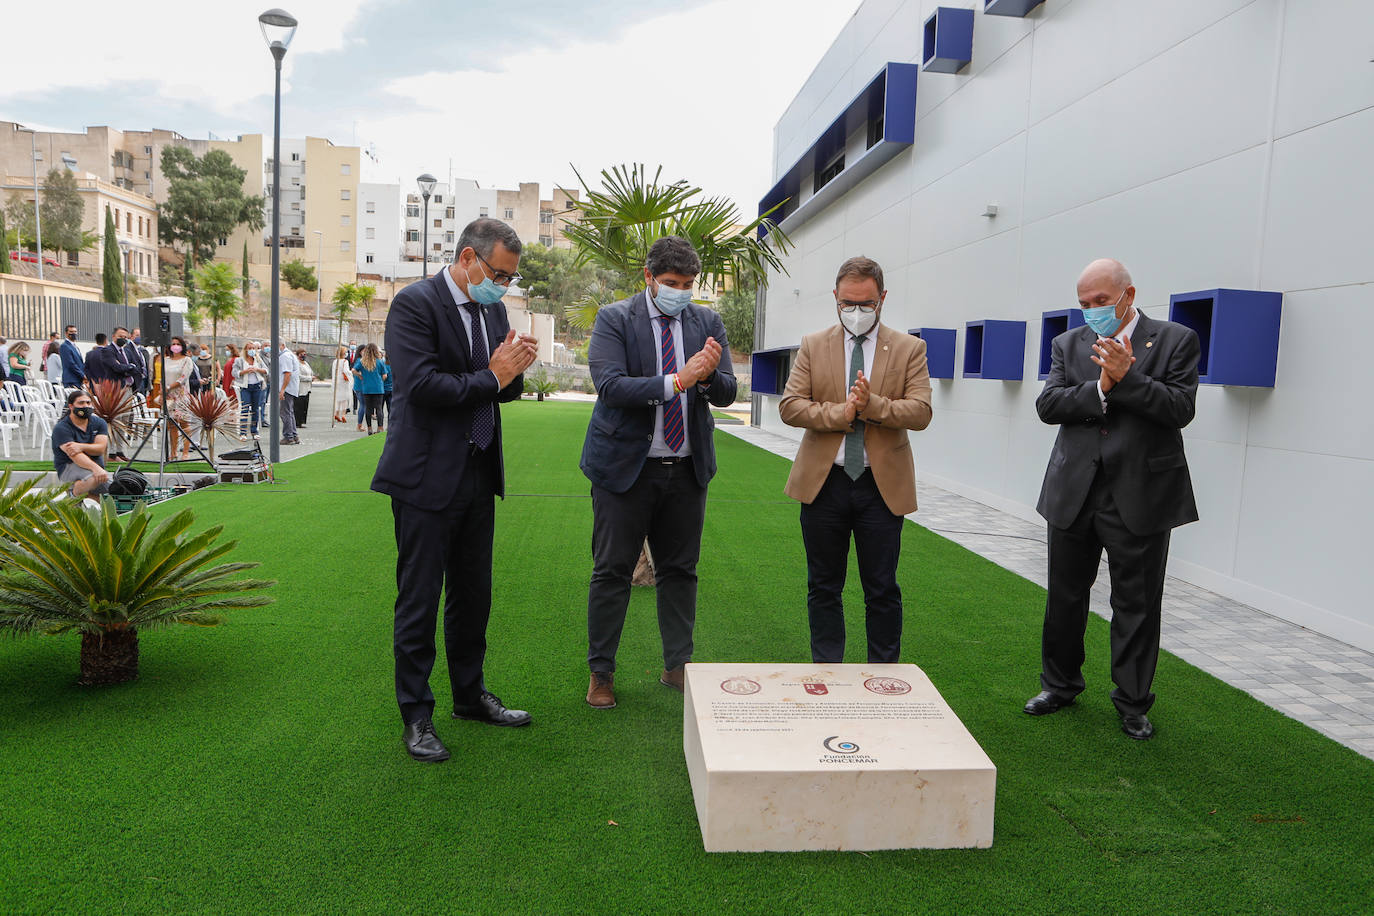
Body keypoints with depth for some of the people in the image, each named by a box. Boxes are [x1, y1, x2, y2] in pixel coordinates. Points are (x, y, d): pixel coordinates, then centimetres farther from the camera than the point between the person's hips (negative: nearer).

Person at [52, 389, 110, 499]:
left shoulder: (99, 423, 7)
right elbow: (75, 456, -23)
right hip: (69, 466, -6)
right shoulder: (61, 428, -9)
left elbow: (100, 448, -7)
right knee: (95, 478, -38)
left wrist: (81, 447, -28)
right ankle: (74, 493, -6)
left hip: (96, 464, 6)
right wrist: (96, 468, -40)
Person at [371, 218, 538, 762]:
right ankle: (416, 716, 16)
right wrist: (490, 377, -14)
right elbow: (421, 386, -22)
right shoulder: (415, 303, -11)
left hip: (478, 476, 8)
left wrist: (514, 371, -6)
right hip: (427, 477, -7)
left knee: (474, 594, 17)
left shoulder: (493, 309, 12)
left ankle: (471, 696, 33)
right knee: (419, 600, 3)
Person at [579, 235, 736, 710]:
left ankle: (677, 666, 26)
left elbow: (727, 393, 1)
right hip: (626, 464, -3)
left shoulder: (708, 323, 6)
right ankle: (600, 672, 18)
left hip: (687, 468, 4)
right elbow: (611, 386, -18)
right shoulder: (614, 319, -5)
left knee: (680, 569, 12)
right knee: (612, 571, 4)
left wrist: (709, 375, -22)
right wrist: (677, 381, -27)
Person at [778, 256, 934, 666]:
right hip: (823, 481, 1)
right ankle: (826, 672, 24)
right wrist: (839, 413, -15)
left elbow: (921, 412, -6)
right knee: (823, 587, 11)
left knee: (882, 590, 6)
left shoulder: (909, 348, 4)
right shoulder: (813, 346, 7)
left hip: (882, 483, -1)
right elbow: (789, 405, -2)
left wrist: (872, 405, -20)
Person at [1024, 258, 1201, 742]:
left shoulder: (1174, 340, -1)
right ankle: (1060, 683, 32)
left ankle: (1132, 702, 22)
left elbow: (1180, 409, -11)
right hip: (1074, 495, 3)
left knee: (1136, 604, 6)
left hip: (1141, 497, -3)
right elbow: (1047, 405, -4)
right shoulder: (1069, 344, 8)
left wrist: (1125, 377, -19)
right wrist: (1101, 387, -16)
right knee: (1065, 597, 13)